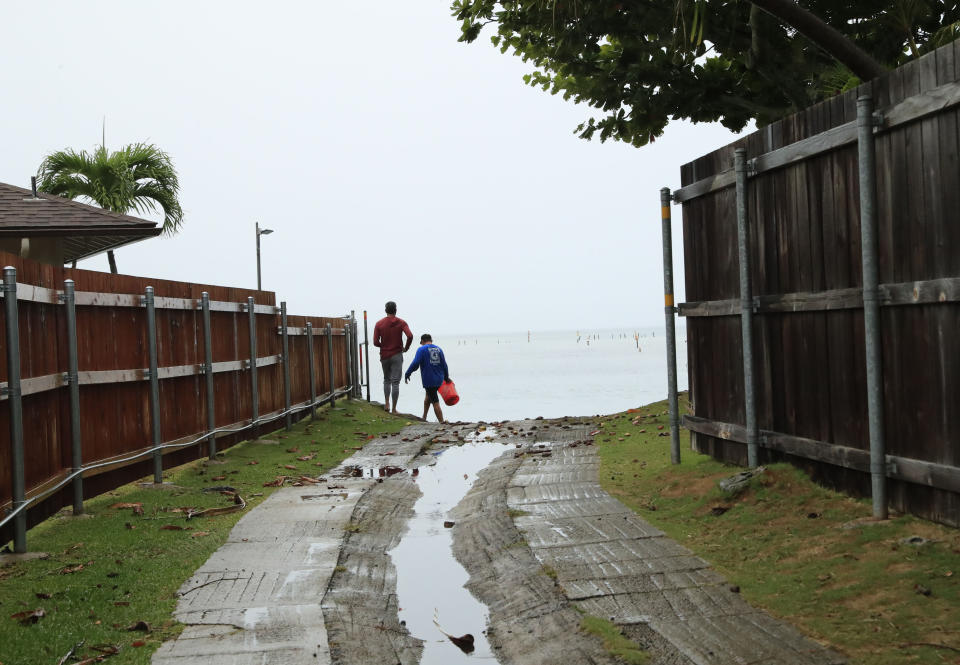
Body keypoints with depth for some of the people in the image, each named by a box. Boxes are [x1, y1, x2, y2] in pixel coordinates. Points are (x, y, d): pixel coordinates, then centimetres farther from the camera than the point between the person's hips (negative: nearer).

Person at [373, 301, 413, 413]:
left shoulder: (379, 324, -1)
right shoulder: (401, 323, -3)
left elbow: (375, 342, -6)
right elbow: (410, 336, -18)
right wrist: (406, 348, -1)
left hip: (384, 355, 2)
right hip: (397, 355, -2)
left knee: (387, 380, 21)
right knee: (395, 382, -1)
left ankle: (387, 404, 13)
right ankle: (394, 409, -3)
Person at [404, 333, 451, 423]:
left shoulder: (421, 349, -6)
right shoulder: (439, 349, 9)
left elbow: (415, 364, -15)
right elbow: (444, 365, 10)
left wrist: (407, 375, -5)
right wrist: (446, 378, 22)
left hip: (429, 381, -6)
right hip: (439, 380, 6)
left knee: (435, 402, -2)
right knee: (428, 396, 25)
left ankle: (441, 422, -3)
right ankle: (424, 418, 31)